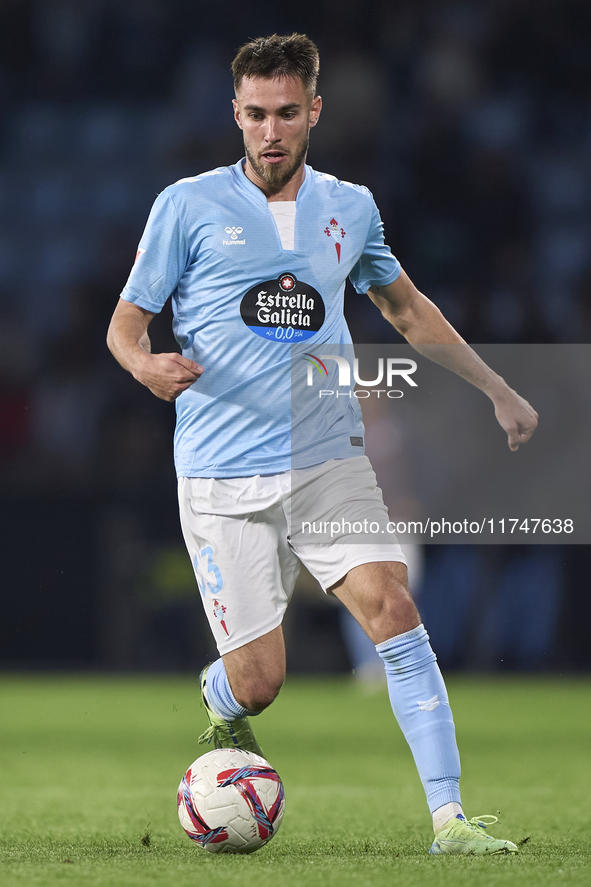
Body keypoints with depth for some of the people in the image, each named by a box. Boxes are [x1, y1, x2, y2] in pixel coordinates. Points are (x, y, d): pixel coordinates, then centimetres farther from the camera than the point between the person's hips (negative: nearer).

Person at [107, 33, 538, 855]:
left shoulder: (349, 207, 9)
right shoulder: (188, 206, -1)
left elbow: (405, 307, 26)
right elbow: (126, 323, 2)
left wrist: (497, 389, 25)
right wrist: (147, 364, -22)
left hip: (328, 462, 2)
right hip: (224, 478, -2)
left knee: (393, 609, -19)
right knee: (258, 680, -5)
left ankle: (450, 819, -19)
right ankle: (222, 711, 35)